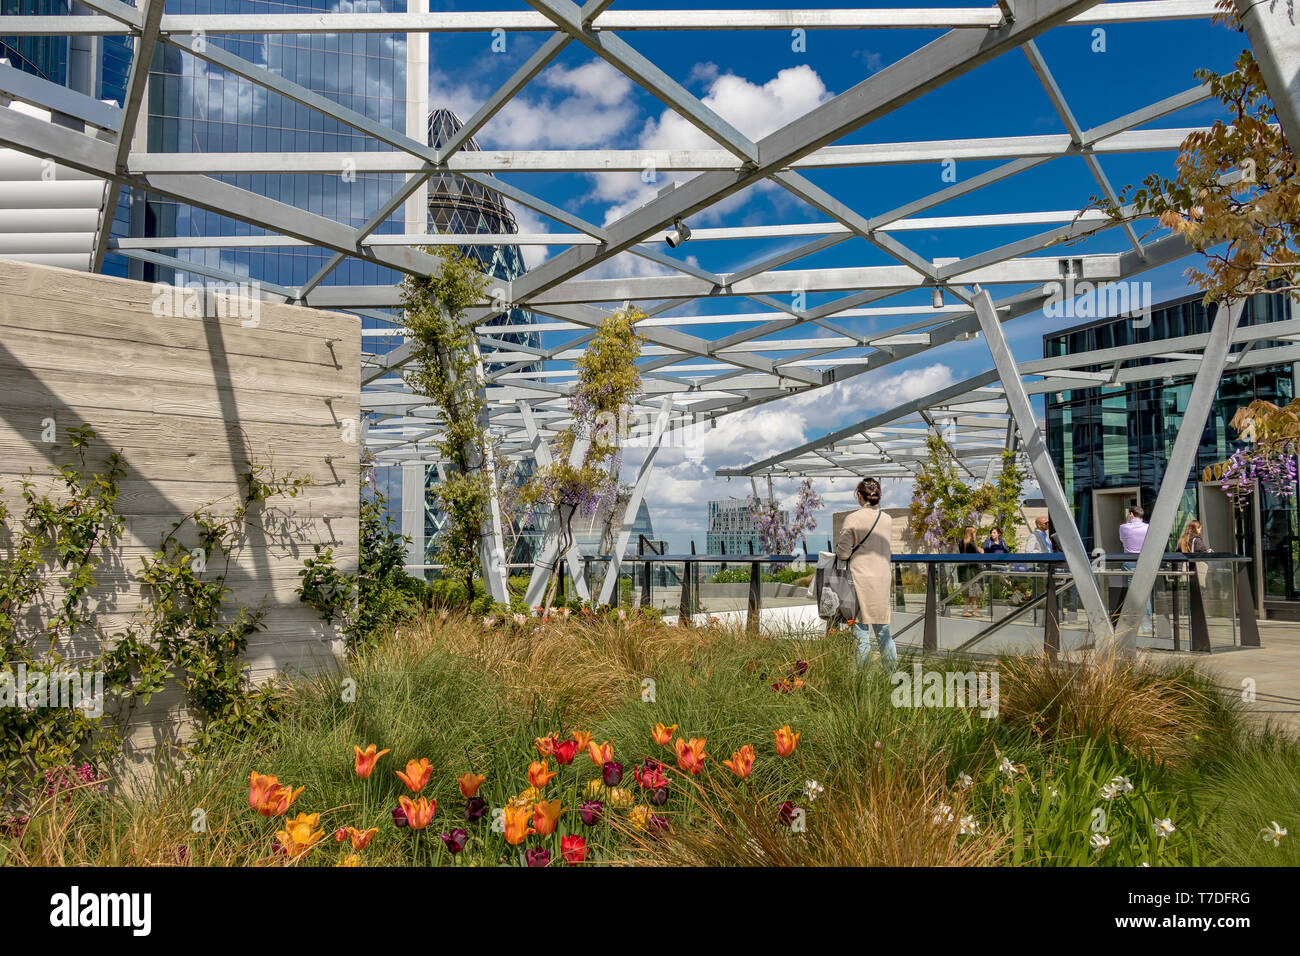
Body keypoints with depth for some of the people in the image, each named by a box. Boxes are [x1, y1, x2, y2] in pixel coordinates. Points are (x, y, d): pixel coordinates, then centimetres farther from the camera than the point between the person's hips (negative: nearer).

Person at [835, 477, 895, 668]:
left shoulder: (853, 519, -10)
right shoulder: (888, 520, 4)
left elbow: (842, 553, -8)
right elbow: (889, 551, 14)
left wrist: (837, 545, 13)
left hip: (860, 578, -4)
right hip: (883, 578, 4)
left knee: (861, 630, 1)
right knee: (883, 630, 14)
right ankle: (892, 671, 17)